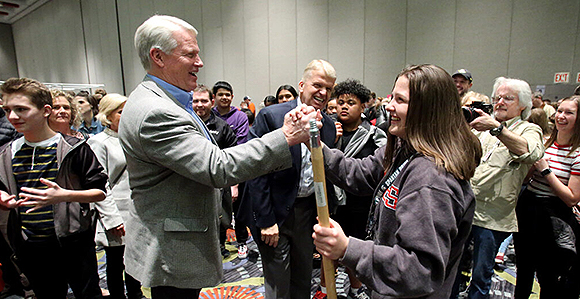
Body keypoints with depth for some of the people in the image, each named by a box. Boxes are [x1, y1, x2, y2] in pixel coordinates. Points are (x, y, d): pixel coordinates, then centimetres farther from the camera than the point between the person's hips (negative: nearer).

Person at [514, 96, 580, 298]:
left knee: (550, 282, 12)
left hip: (552, 219, -5)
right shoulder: (545, 143, 5)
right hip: (526, 209, 5)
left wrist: (546, 170, -18)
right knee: (523, 271, 20)